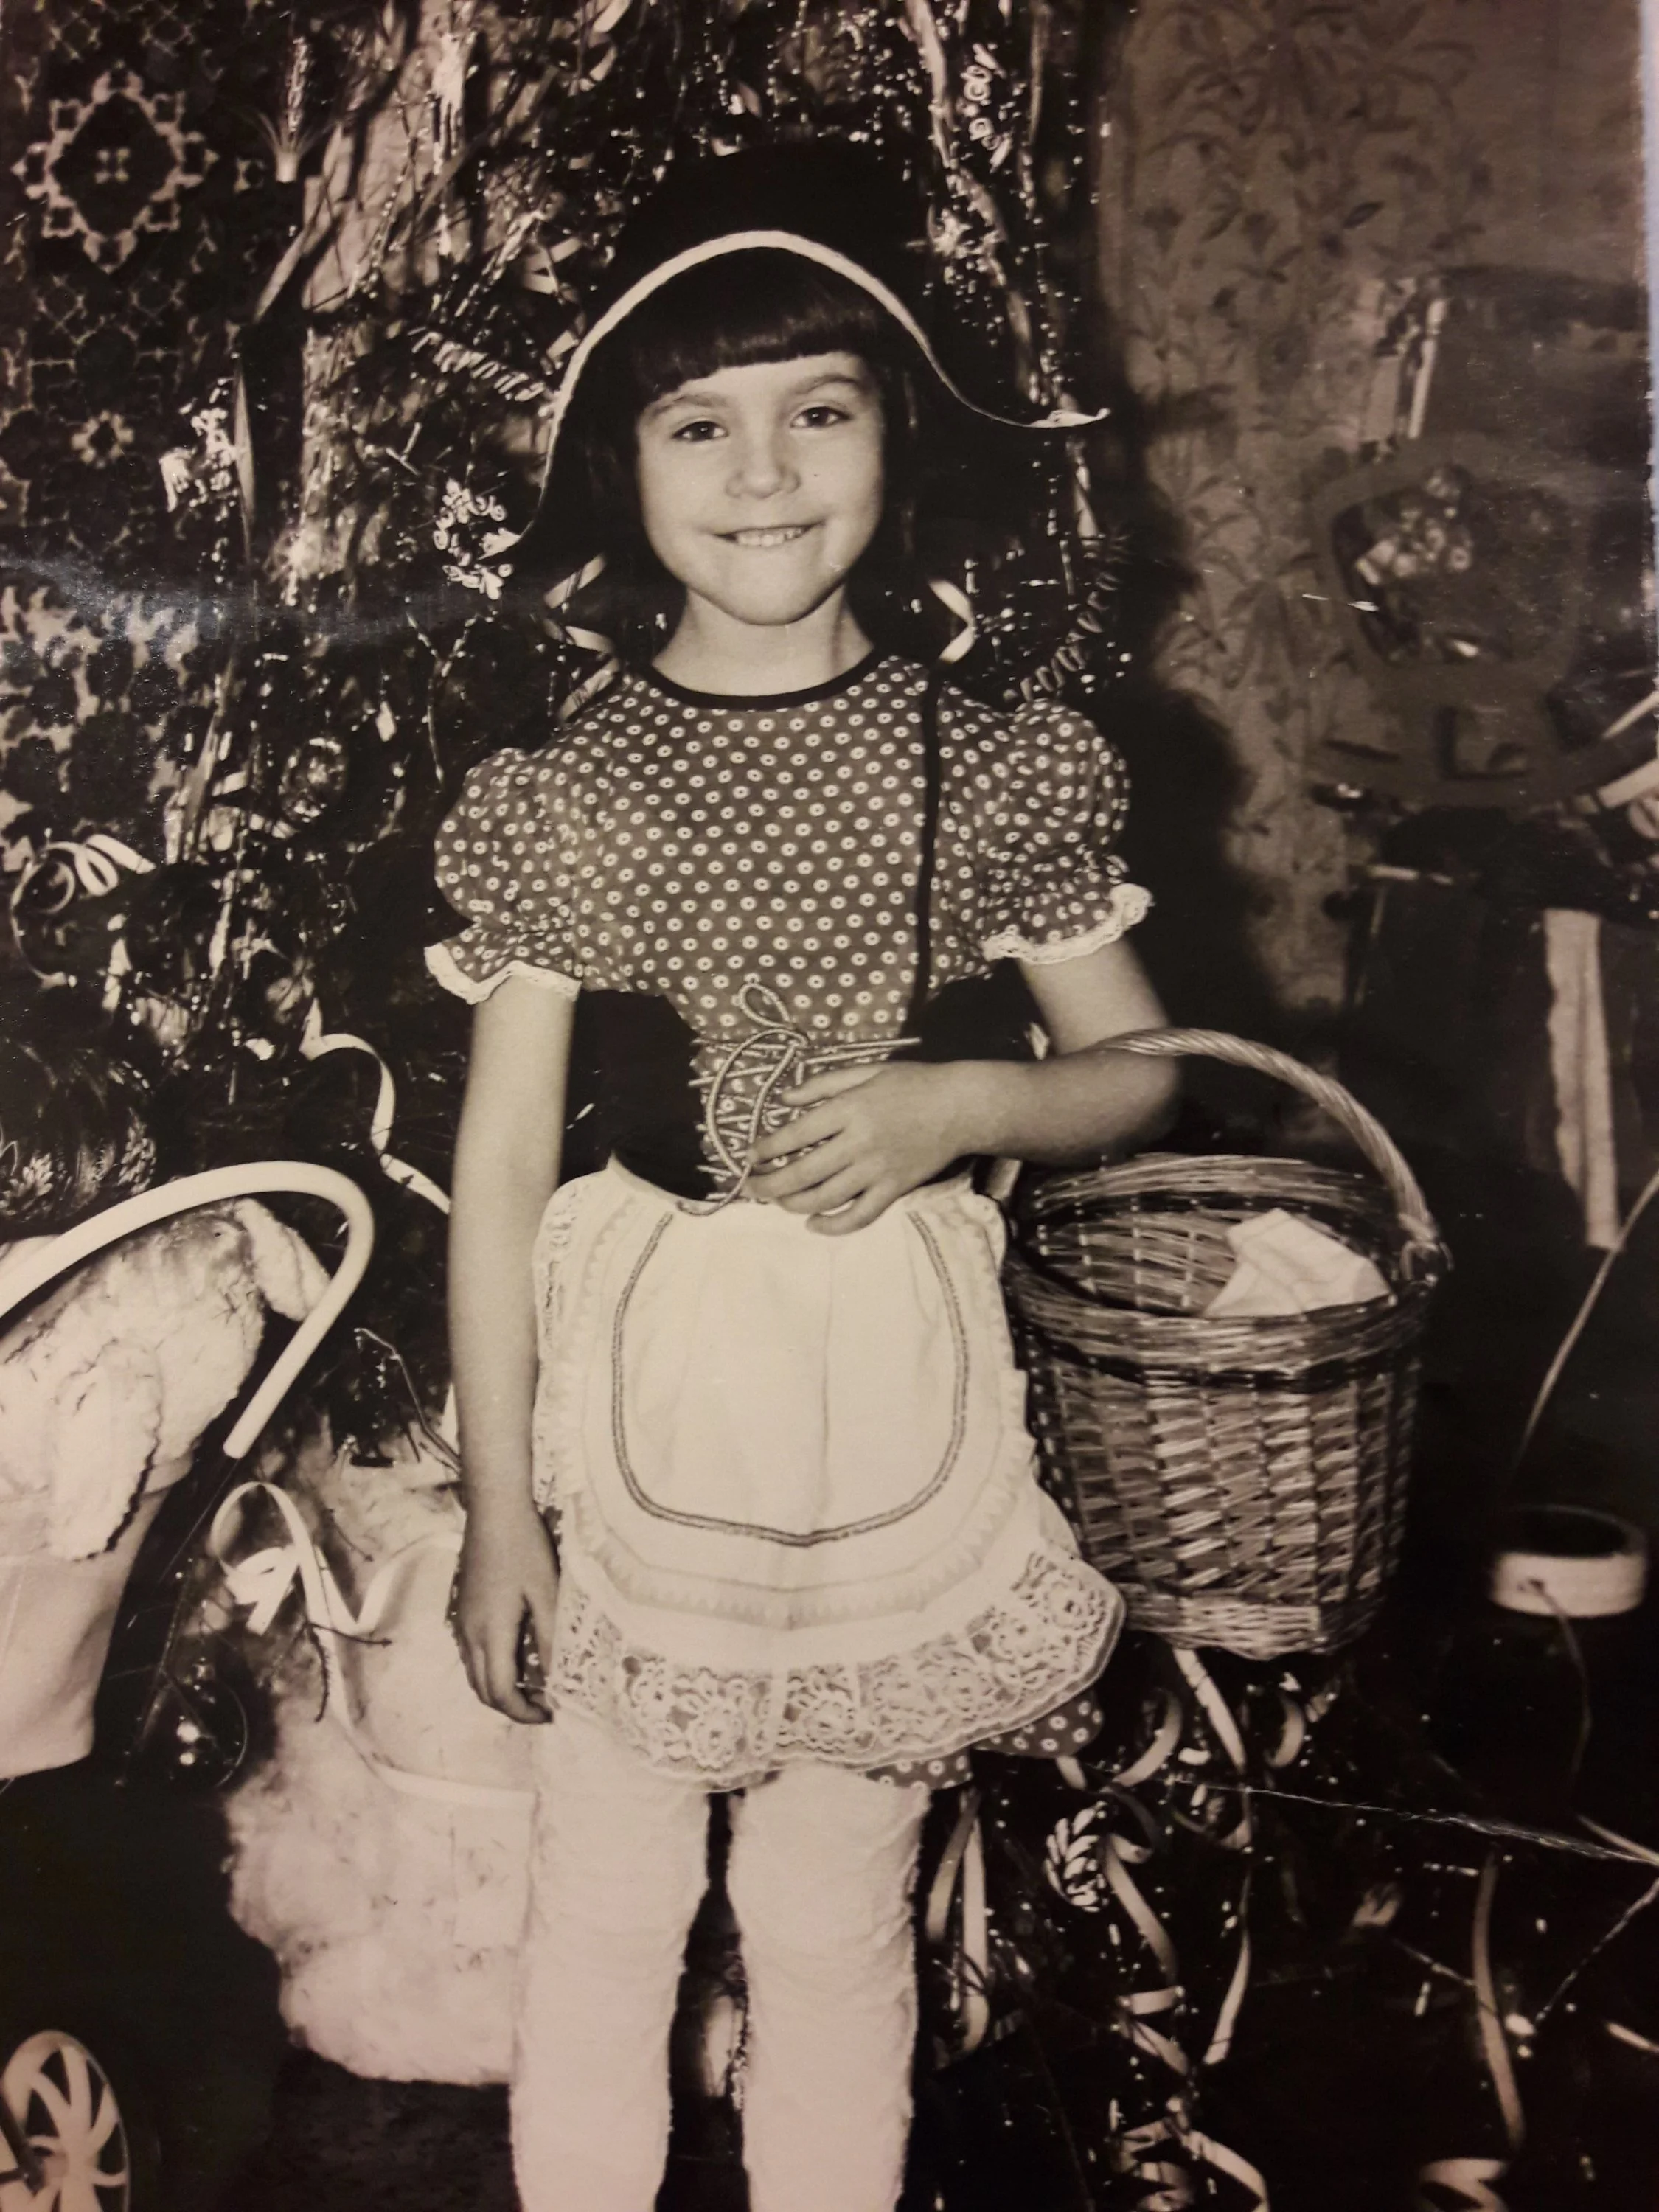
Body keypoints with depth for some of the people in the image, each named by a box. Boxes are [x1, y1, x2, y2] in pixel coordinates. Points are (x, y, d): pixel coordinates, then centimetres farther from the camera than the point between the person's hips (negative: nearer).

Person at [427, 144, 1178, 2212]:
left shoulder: (992, 772, -4)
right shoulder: (557, 796, -5)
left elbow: (1134, 1074, 7)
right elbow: (500, 1166, -1)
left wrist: (961, 1103, -15)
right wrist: (499, 1502, 0)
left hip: (893, 1381, 0)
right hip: (635, 1375, 0)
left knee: (838, 1909, 12)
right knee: (604, 1901, 12)